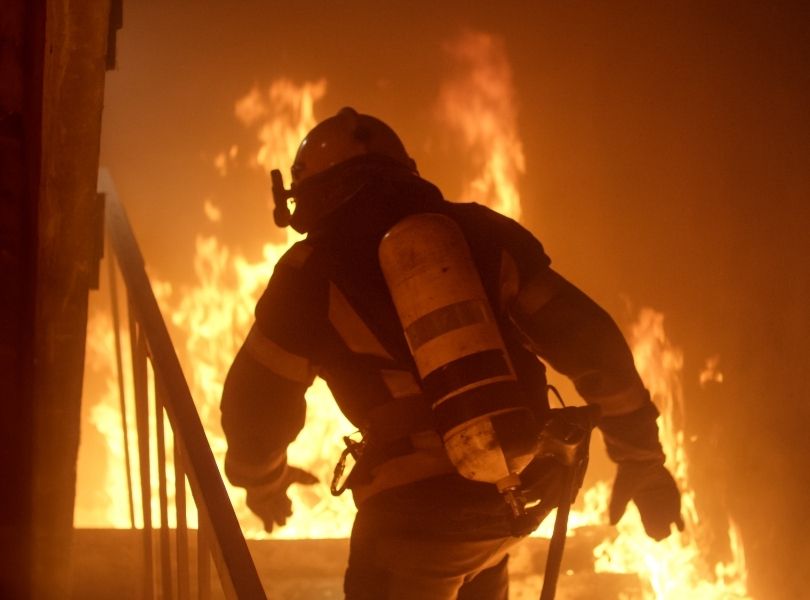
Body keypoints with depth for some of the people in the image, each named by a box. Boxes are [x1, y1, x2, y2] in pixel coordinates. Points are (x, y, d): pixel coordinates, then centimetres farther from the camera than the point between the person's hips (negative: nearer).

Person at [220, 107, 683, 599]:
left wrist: (263, 481, 26)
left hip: (416, 505, -5)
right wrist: (643, 459, 12)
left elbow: (257, 401, 5)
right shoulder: (477, 232, 10)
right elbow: (589, 340, 6)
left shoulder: (315, 269, 0)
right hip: (518, 492, 5)